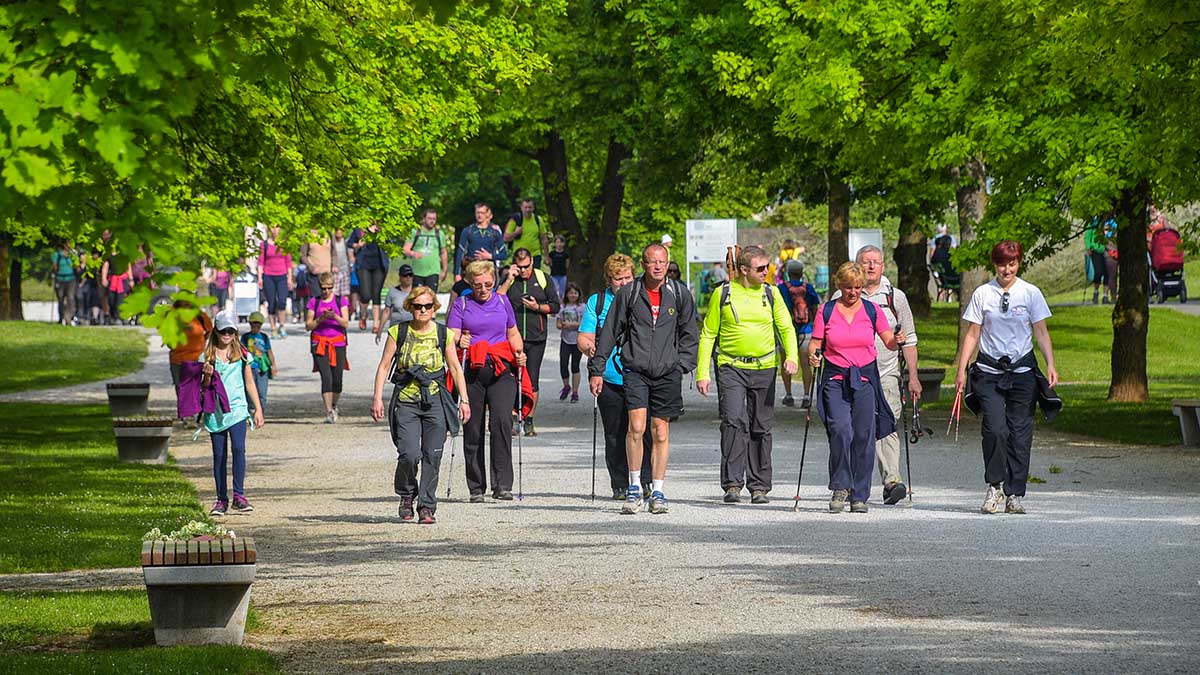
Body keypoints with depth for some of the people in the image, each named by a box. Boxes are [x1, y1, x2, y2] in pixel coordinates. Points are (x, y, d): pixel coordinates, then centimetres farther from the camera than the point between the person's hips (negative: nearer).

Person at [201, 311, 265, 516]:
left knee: (238, 448, -18)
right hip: (215, 412, 1)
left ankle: (239, 496, -14)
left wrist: (258, 409, 10)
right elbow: (203, 388, 6)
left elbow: (249, 383, 13)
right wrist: (207, 376, -16)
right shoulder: (207, 356, 4)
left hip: (237, 408, -1)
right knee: (219, 455, 5)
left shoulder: (241, 355, 7)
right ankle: (221, 499, 12)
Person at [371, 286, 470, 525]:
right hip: (406, 402, -1)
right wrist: (377, 398, -4)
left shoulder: (443, 334, 4)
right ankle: (406, 495, 13)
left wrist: (464, 400, 5)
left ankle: (427, 507, 8)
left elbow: (455, 368, 10)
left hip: (435, 402, 1)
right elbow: (384, 365, 3)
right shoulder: (398, 332, 1)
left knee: (432, 456, -2)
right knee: (409, 454, -14)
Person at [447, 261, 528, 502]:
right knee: (473, 429, 1)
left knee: (502, 421, -16)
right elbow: (451, 335, -2)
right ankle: (476, 488, 12)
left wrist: (519, 352, 6)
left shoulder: (502, 301, 14)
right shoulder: (461, 304, 6)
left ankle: (502, 486, -16)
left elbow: (513, 333, 24)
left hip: (501, 370, 1)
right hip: (472, 372, -1)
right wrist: (460, 342, -25)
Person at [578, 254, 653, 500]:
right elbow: (584, 337, 7)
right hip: (610, 379, 1)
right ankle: (620, 485, 10)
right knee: (615, 436, 3)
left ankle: (644, 482, 0)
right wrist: (589, 347, -16)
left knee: (645, 431, -9)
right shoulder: (597, 302, 10)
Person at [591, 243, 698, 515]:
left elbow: (689, 335, 13)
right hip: (635, 371, -2)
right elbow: (608, 333, 6)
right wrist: (596, 370, 5)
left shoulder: (680, 294, 5)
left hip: (667, 373, 2)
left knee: (661, 432, 5)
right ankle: (634, 487, -2)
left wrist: (681, 365, 2)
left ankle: (657, 491, 14)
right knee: (636, 426, -15)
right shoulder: (628, 294, 1)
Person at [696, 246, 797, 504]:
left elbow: (786, 327, 7)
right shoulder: (723, 294, 1)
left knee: (761, 428, 7)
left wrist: (791, 357, -13)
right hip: (731, 367, -3)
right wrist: (702, 373, -2)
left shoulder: (771, 294, 7)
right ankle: (732, 484, -16)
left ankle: (759, 486, 15)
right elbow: (708, 334, 5)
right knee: (734, 422, -18)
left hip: (764, 369, 3)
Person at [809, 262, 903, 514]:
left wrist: (897, 340, -15)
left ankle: (859, 496, 8)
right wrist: (813, 354, -16)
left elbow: (889, 342, 7)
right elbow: (815, 343, 5)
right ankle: (840, 487, -5)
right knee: (840, 430, -20)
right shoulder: (826, 311, 4)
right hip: (835, 379, -1)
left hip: (865, 379, 1)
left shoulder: (871, 310, 6)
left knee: (863, 437, -1)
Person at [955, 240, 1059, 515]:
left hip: (1022, 371, 1)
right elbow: (972, 334, 6)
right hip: (989, 371, -1)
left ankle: (1014, 494, 6)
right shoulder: (982, 294, 3)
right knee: (995, 429, -15)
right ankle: (994, 487, 0)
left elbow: (1041, 332, 5)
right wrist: (962, 369, 0)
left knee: (1020, 433, -1)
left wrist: (1050, 365, -7)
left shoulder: (1031, 293, 3)